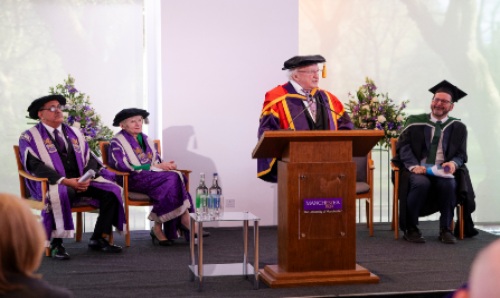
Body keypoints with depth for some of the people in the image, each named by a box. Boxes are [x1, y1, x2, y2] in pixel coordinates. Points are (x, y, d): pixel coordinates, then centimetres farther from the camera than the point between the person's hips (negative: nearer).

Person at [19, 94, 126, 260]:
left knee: (112, 191, -17)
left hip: (81, 180, 5)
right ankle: (56, 244, -26)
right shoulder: (29, 137, 3)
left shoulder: (74, 133, 20)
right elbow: (34, 165, -10)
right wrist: (64, 181, -22)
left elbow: (89, 159, 14)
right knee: (59, 195, -41)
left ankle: (98, 239, -9)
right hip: (51, 183, -5)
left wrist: (88, 178, -9)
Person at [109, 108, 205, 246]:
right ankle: (185, 221, -27)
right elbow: (125, 166, -12)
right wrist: (156, 166, -15)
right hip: (134, 179, -6)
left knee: (177, 177, -28)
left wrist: (166, 165, -7)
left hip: (152, 174, 6)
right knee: (172, 178, -29)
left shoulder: (146, 139, 24)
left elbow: (157, 161, 20)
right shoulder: (117, 142, 2)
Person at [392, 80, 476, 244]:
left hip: (443, 172, 1)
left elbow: (461, 154, 8)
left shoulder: (458, 127, 9)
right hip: (418, 170, -1)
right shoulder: (415, 122, 5)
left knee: (449, 184, -33)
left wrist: (453, 163, -17)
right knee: (421, 183, -35)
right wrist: (414, 166, -18)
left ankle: (446, 229, -15)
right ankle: (411, 229, -18)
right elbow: (403, 146, 0)